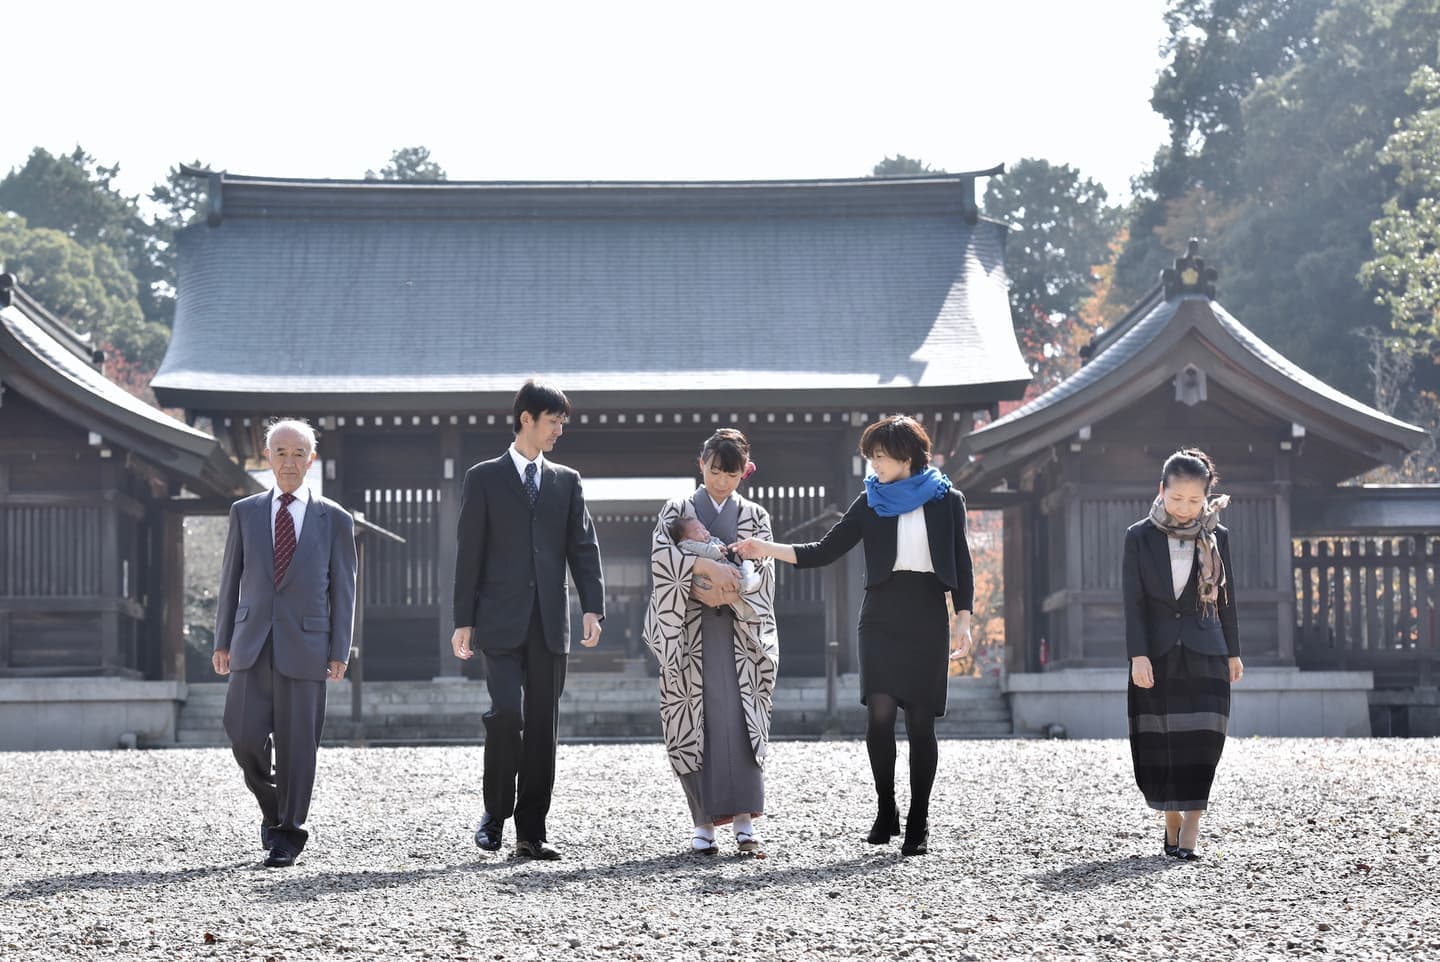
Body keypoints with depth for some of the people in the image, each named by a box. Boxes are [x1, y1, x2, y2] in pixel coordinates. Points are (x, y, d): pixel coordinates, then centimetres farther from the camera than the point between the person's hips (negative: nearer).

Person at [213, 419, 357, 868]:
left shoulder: (334, 520, 4)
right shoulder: (245, 512, 9)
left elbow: (343, 590, 4)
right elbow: (230, 580, 11)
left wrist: (340, 652, -2)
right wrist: (222, 641, 6)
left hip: (305, 646, -2)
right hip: (252, 643, 2)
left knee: (296, 742, -1)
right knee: (245, 735, -6)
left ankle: (289, 833, 12)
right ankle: (273, 807, 21)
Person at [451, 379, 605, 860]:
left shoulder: (566, 481, 14)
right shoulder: (485, 478, 4)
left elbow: (583, 547, 8)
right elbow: (470, 552, 1)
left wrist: (592, 608, -5)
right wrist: (464, 620, -4)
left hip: (550, 623, 4)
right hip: (502, 621, -3)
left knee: (543, 727, 3)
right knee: (507, 713, -17)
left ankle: (531, 831, 8)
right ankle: (494, 812, 3)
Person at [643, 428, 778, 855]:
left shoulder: (755, 516, 13)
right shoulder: (677, 510, 9)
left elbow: (762, 572, 2)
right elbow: (661, 554, -9)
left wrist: (723, 593, -14)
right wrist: (707, 567, -21)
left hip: (737, 632, 0)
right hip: (688, 634, 0)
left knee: (737, 719, -11)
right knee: (694, 722, -4)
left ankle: (744, 819, -15)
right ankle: (703, 823, -2)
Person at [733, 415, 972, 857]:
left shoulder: (946, 501, 6)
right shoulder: (870, 503, 10)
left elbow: (961, 564, 8)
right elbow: (825, 550, 8)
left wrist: (963, 619, 0)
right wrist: (769, 550, -2)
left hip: (927, 618, -1)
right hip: (881, 616, 1)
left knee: (921, 720, -2)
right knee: (880, 712, -14)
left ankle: (918, 822, 6)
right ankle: (885, 811, 1)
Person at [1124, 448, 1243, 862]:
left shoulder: (1216, 537, 4)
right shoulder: (1139, 537, -1)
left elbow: (1225, 597, 10)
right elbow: (1133, 600, -4)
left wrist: (1233, 652, 12)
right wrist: (1138, 655, -12)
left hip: (1204, 652, 0)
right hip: (1157, 653, 0)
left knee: (1201, 735, -9)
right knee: (1159, 740, 2)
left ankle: (1191, 820, -6)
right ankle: (1172, 819, 16)